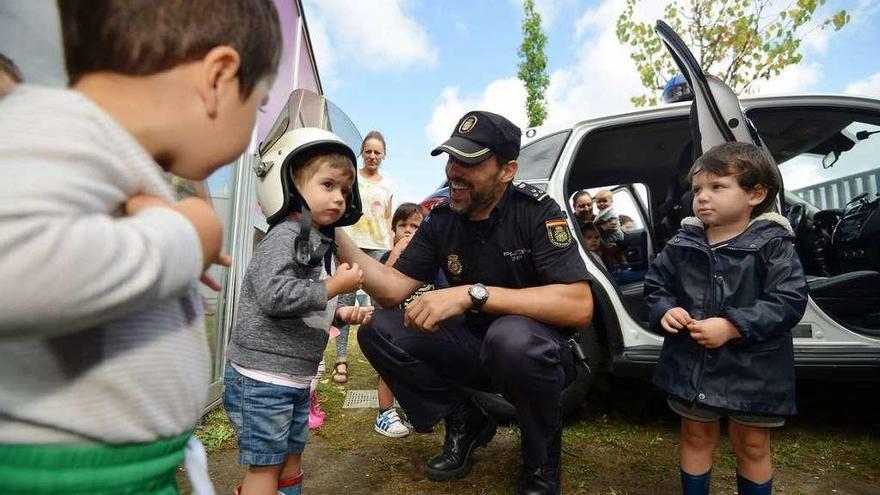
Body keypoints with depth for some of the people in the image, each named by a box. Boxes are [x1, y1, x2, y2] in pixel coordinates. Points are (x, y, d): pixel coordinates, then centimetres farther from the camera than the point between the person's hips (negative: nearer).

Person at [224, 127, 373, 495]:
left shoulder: (316, 240, 11)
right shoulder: (286, 234, -17)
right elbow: (274, 296, -30)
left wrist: (340, 312, 4)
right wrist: (335, 286, -22)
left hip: (296, 379, 9)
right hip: (262, 378, -9)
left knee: (291, 461, 21)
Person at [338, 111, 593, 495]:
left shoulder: (536, 211, -18)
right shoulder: (441, 220, -3)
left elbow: (579, 307, -29)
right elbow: (393, 290, -7)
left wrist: (473, 294, -35)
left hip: (541, 352, -4)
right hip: (474, 347, 5)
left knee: (512, 336, -39)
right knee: (378, 329, -12)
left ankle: (542, 460, -7)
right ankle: (465, 424, 7)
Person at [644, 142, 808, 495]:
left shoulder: (773, 244, -10)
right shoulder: (682, 243, 0)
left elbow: (789, 301, -16)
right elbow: (655, 284, 8)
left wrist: (733, 327, -25)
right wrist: (665, 310, -12)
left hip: (751, 368, -2)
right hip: (691, 363, 3)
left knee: (752, 446, 17)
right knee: (696, 438, 19)